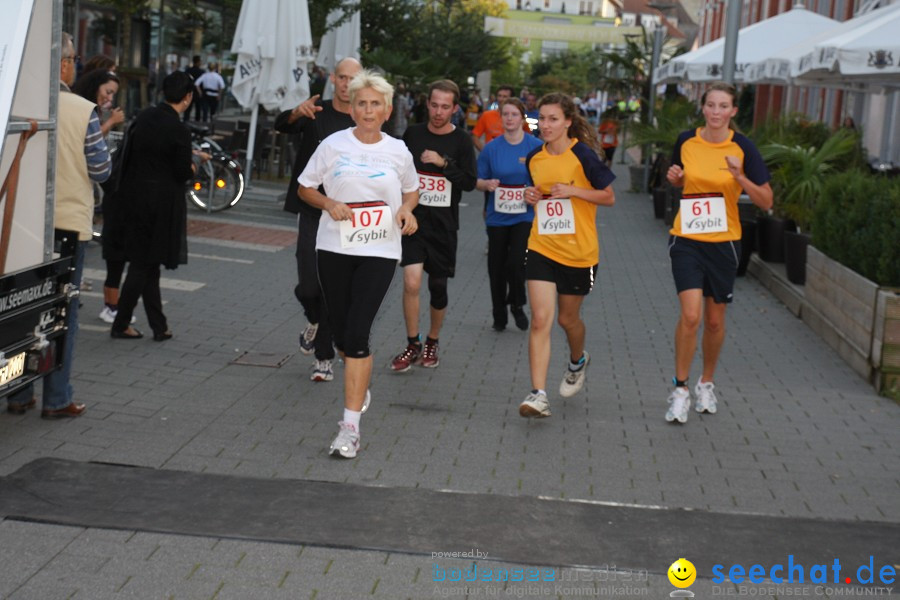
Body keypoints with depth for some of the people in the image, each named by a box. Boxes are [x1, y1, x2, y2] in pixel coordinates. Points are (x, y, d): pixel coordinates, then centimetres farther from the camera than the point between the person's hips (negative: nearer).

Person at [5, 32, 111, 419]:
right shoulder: (83, 111, -13)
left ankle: (18, 395, 17)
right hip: (69, 222, -3)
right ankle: (56, 399, 9)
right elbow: (100, 171, -7)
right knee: (63, 312, 5)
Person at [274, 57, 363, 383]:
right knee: (309, 286, -9)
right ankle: (314, 320, 25)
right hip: (313, 212, -1)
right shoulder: (315, 114, 0)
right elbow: (281, 124, -20)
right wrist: (296, 113, -42)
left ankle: (325, 357, 13)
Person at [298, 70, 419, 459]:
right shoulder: (333, 145, 1)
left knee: (357, 334, -13)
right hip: (334, 248, 2)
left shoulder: (397, 151, 5)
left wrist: (407, 210, -1)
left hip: (379, 252, -1)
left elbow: (412, 189, 21)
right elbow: (305, 187, 9)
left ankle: (350, 426, -13)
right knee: (341, 333, 9)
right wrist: (329, 204, -11)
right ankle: (360, 385, 43)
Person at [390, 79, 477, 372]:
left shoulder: (461, 140, -2)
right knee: (411, 281, -14)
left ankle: (432, 343, 29)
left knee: (438, 287, 8)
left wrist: (443, 163, -20)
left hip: (443, 224, 0)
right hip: (413, 219, 0)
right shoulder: (412, 134, 3)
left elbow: (470, 183, -8)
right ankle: (412, 345, 0)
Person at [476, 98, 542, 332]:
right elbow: (477, 181, 5)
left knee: (516, 262, -17)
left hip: (525, 216, -2)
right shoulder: (491, 148, -1)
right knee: (497, 267, 8)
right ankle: (499, 316, 26)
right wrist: (487, 184, -16)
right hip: (498, 216, 2)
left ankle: (517, 305, 11)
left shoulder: (536, 146, -4)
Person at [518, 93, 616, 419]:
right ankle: (538, 394, -13)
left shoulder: (583, 155, -10)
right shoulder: (534, 158, 4)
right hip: (541, 248, 3)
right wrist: (531, 196, -2)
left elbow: (609, 197, -6)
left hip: (579, 251, -3)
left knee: (568, 318, 14)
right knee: (540, 320, -10)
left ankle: (578, 361, 47)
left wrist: (573, 191, -19)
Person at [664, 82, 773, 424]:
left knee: (714, 320, 10)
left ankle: (706, 383, 33)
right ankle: (680, 389, 0)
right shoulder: (686, 141, -1)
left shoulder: (742, 148, -7)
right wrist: (674, 178, -4)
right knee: (690, 315, -14)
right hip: (686, 239, 0)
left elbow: (766, 201, -6)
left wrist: (739, 177, -22)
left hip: (723, 241, 0)